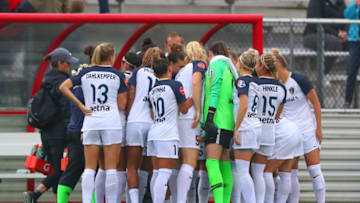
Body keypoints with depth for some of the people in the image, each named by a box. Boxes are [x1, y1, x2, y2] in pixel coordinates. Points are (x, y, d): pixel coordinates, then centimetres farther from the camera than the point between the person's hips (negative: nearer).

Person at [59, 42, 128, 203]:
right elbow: (121, 105, 0)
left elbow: (63, 87, 1)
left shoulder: (85, 73, 8)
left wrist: (80, 106, 3)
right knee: (111, 167, -1)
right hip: (112, 123, -2)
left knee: (90, 167, 4)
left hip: (90, 123, 2)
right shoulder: (117, 75, 1)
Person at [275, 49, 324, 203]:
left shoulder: (299, 80, -11)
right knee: (291, 174, 2)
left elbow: (316, 103, -6)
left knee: (314, 170, -5)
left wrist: (319, 128, -7)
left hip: (308, 130, -4)